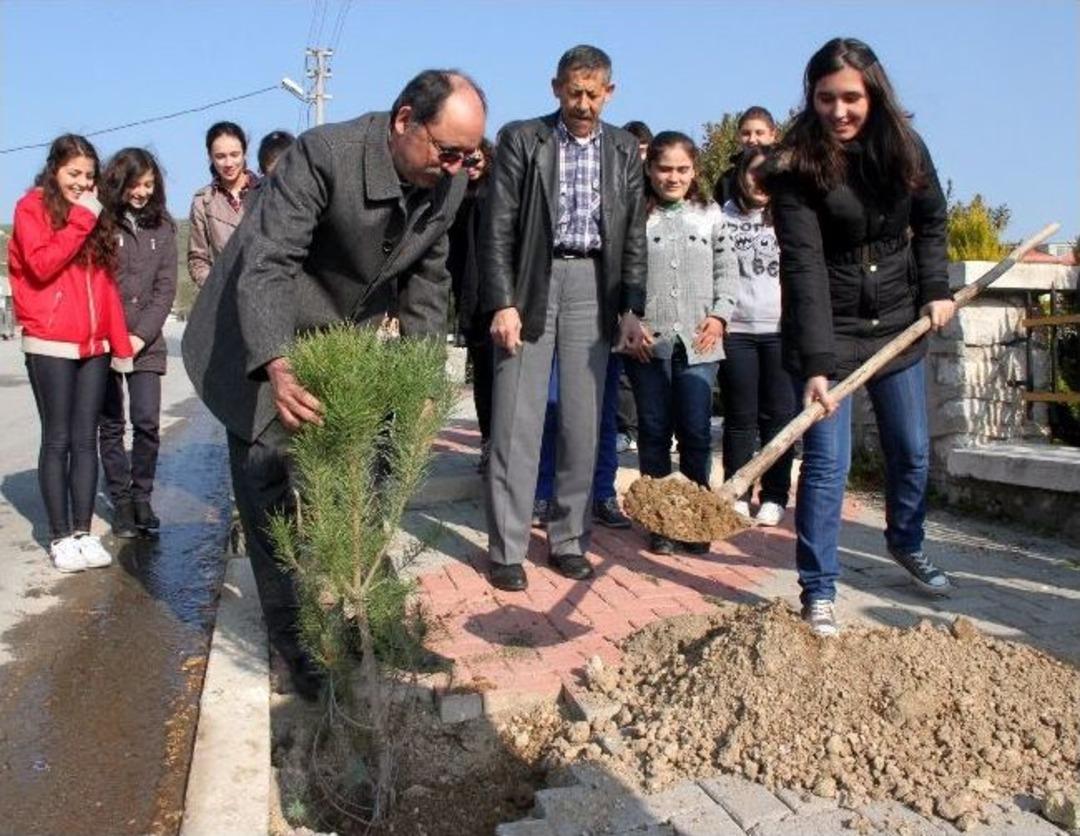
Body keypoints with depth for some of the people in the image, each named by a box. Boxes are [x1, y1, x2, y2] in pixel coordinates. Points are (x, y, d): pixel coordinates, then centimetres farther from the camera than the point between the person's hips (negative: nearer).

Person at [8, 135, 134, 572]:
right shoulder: (32, 207, 1)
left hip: (94, 346, 5)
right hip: (50, 346, -5)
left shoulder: (94, 215, 16)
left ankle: (83, 532, 11)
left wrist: (120, 342, 9)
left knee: (85, 440, 5)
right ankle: (60, 536, 6)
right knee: (57, 440, -1)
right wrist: (79, 220, -11)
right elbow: (41, 265, -14)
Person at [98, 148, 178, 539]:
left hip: (146, 342, 2)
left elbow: (166, 288, 4)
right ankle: (120, 502, 16)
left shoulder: (162, 227, 7)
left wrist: (141, 335, -7)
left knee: (147, 422, -4)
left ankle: (142, 498, 12)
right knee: (111, 426, 5)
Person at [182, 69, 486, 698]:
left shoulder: (449, 183, -9)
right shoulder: (324, 154, -29)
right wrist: (278, 368, -49)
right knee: (273, 493, -2)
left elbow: (427, 280, 3)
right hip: (268, 347, -5)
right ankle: (296, 639, 12)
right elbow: (266, 263, -34)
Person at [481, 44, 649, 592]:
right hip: (530, 284, -3)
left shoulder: (624, 150, 12)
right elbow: (498, 227, -3)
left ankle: (568, 540, 16)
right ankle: (506, 549, 4)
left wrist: (632, 310, 3)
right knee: (516, 423, -3)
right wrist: (502, 303, -11)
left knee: (583, 423, 5)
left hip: (593, 287, 3)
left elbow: (634, 236, 11)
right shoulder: (521, 139, 2)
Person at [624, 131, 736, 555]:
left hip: (698, 341, 1)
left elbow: (725, 272, 11)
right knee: (654, 430, 6)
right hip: (647, 342, -1)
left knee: (696, 430, 1)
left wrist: (720, 315, -3)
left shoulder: (711, 214, 12)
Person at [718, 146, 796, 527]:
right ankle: (737, 495, 13)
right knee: (740, 417, 5)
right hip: (735, 329, 0)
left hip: (782, 330, 1)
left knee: (778, 415, 3)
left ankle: (774, 498, 12)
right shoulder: (722, 219, 7)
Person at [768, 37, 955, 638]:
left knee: (912, 450, 16)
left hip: (898, 321, 5)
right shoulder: (797, 169, -18)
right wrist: (816, 365, -34)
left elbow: (931, 222, 14)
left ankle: (907, 543, 43)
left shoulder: (905, 149, -3)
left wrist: (936, 290, 1)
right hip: (828, 330, -5)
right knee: (827, 462, -8)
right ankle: (819, 591, 6)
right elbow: (804, 267, -27)